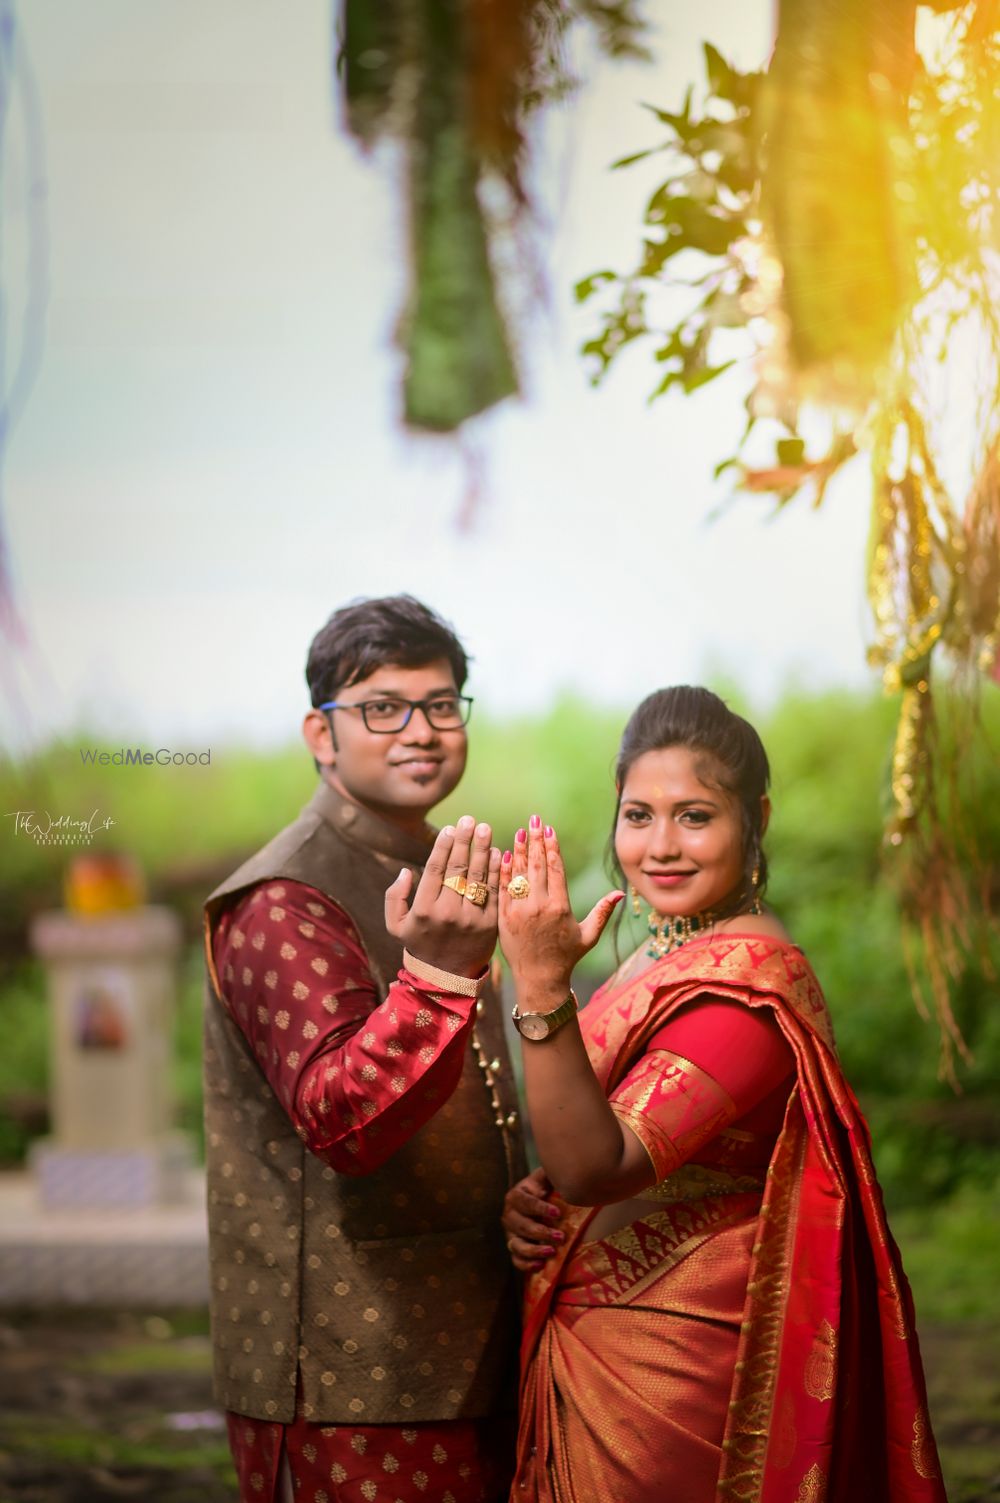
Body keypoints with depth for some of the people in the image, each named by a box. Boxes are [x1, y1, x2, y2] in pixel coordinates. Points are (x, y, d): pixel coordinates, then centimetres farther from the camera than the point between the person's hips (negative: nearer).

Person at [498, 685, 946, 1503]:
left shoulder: (748, 981, -21)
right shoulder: (668, 956, 7)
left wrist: (542, 988, -38)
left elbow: (597, 1166, -30)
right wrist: (535, 1198, -3)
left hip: (662, 1367, -9)